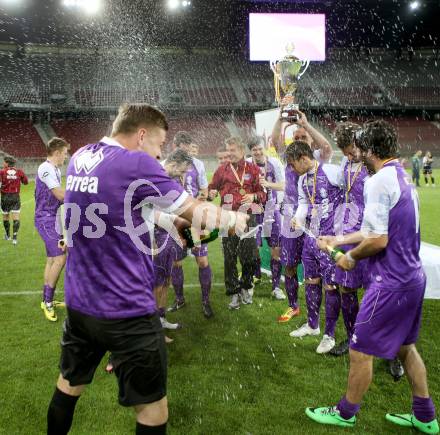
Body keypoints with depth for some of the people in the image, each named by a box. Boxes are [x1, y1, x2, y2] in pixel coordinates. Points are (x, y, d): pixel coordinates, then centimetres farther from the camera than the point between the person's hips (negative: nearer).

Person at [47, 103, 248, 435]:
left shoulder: (80, 158, 6)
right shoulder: (137, 164, -17)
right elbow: (197, 212, -8)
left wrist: (171, 221, 19)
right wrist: (236, 220, 10)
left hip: (79, 304, 8)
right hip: (127, 311, -7)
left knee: (70, 383, 28)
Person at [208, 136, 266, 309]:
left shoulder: (253, 169, 6)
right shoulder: (222, 170, 8)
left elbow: (263, 192, 8)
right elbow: (212, 188, 16)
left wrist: (254, 196, -13)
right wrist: (211, 193, -7)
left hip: (247, 216, -1)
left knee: (248, 254, -1)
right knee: (229, 257, 3)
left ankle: (245, 288, 23)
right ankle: (234, 293, 16)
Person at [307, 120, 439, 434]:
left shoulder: (379, 182, -20)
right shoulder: (403, 178, 10)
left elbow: (378, 240, -23)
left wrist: (352, 258, -5)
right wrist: (338, 240, 23)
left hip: (391, 283, -10)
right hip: (413, 276, 10)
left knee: (360, 350, 7)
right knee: (405, 346, 23)